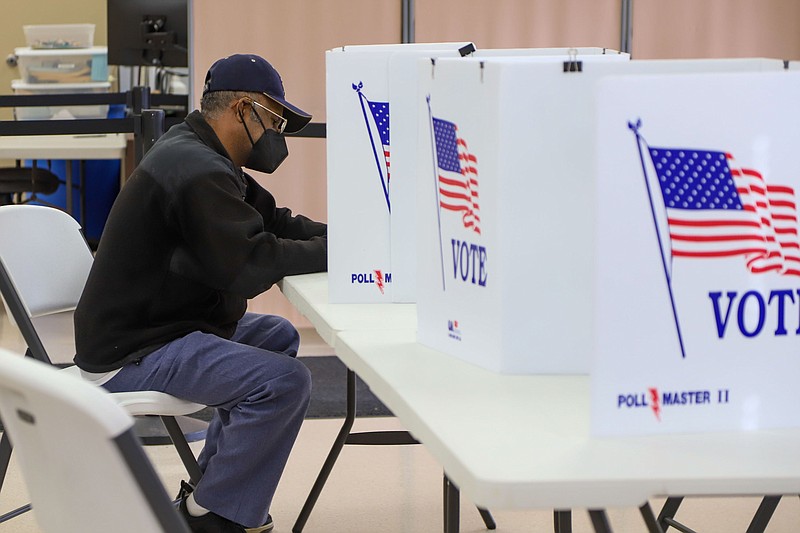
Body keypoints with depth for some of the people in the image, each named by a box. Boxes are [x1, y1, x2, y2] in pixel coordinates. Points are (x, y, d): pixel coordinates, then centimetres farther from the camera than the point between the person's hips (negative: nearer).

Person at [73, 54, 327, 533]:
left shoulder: (197, 153, 13)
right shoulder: (198, 173, -22)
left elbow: (271, 221, 15)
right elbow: (250, 266, -27)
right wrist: (335, 251, -16)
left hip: (154, 326, 11)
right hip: (128, 354, -11)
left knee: (280, 337, 22)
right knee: (284, 381, -22)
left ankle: (212, 484, 22)